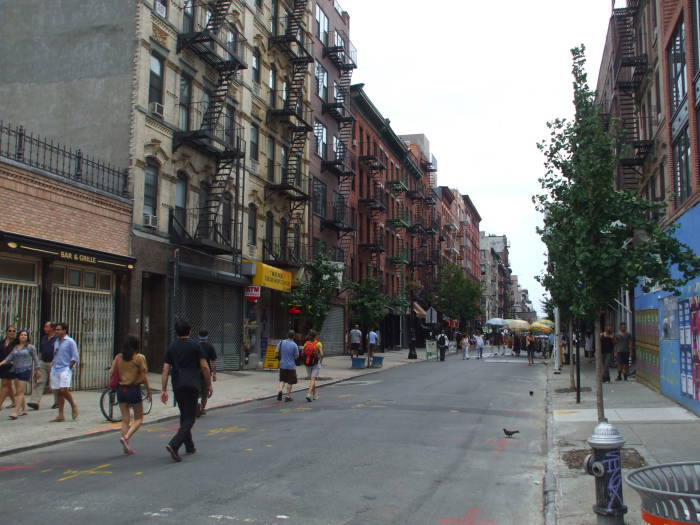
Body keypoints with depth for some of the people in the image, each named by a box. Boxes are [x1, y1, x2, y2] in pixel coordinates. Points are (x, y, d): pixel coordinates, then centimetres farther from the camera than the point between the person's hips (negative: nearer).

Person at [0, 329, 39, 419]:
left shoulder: (30, 347, -1)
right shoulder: (15, 347, 11)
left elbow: (35, 359, 2)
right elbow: (10, 357, 4)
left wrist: (37, 370, 2)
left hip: (25, 370, -6)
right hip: (15, 370, 6)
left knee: (20, 391, -10)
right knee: (18, 392, 10)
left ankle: (16, 412, -13)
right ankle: (24, 409, 22)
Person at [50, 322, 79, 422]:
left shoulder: (70, 341, -5)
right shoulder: (56, 341, 15)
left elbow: (75, 357, -7)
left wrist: (69, 367, -11)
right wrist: (53, 365, 9)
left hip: (65, 369, -6)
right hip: (55, 370, 6)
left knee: (63, 390, -18)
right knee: (59, 392, 6)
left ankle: (73, 405, 7)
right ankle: (60, 415, 9)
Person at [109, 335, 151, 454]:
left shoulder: (118, 357, 2)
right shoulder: (140, 358, -10)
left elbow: (111, 373, 0)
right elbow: (144, 377, -10)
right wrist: (149, 392, -1)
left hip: (121, 390, 4)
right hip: (134, 389, -4)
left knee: (125, 420, 11)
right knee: (139, 419, 10)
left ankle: (127, 447, 10)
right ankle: (126, 437, -11)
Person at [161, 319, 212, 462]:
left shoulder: (171, 348, 7)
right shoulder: (195, 345, -4)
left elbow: (165, 370, 2)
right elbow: (204, 367, -8)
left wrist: (164, 390, 4)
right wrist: (209, 385, 2)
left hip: (177, 386, 5)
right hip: (192, 386, -5)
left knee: (184, 416, 19)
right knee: (189, 418, -4)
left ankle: (189, 446, 25)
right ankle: (173, 445, -21)